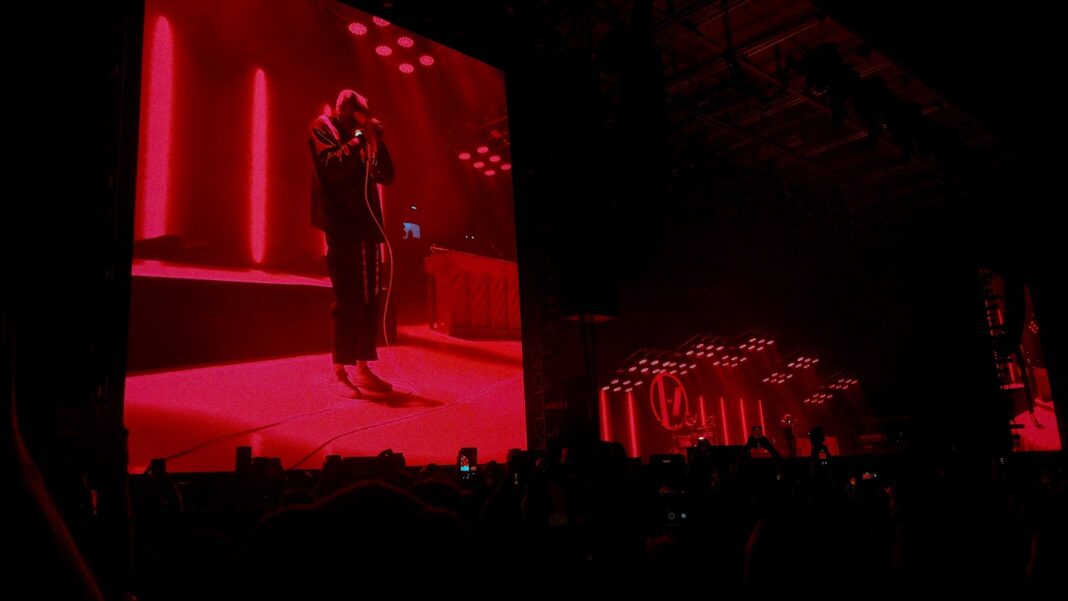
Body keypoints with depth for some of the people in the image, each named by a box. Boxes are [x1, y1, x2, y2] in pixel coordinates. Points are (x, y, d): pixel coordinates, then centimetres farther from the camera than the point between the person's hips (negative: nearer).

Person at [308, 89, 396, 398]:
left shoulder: (360, 136, 21)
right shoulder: (322, 127, 3)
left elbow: (386, 175, 12)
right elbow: (333, 168, -15)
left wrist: (376, 140, 2)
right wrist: (359, 137, -9)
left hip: (367, 224, 7)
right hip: (343, 225, -7)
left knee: (369, 299, 6)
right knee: (348, 299, -10)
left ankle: (362, 368, 12)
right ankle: (339, 373, -4)